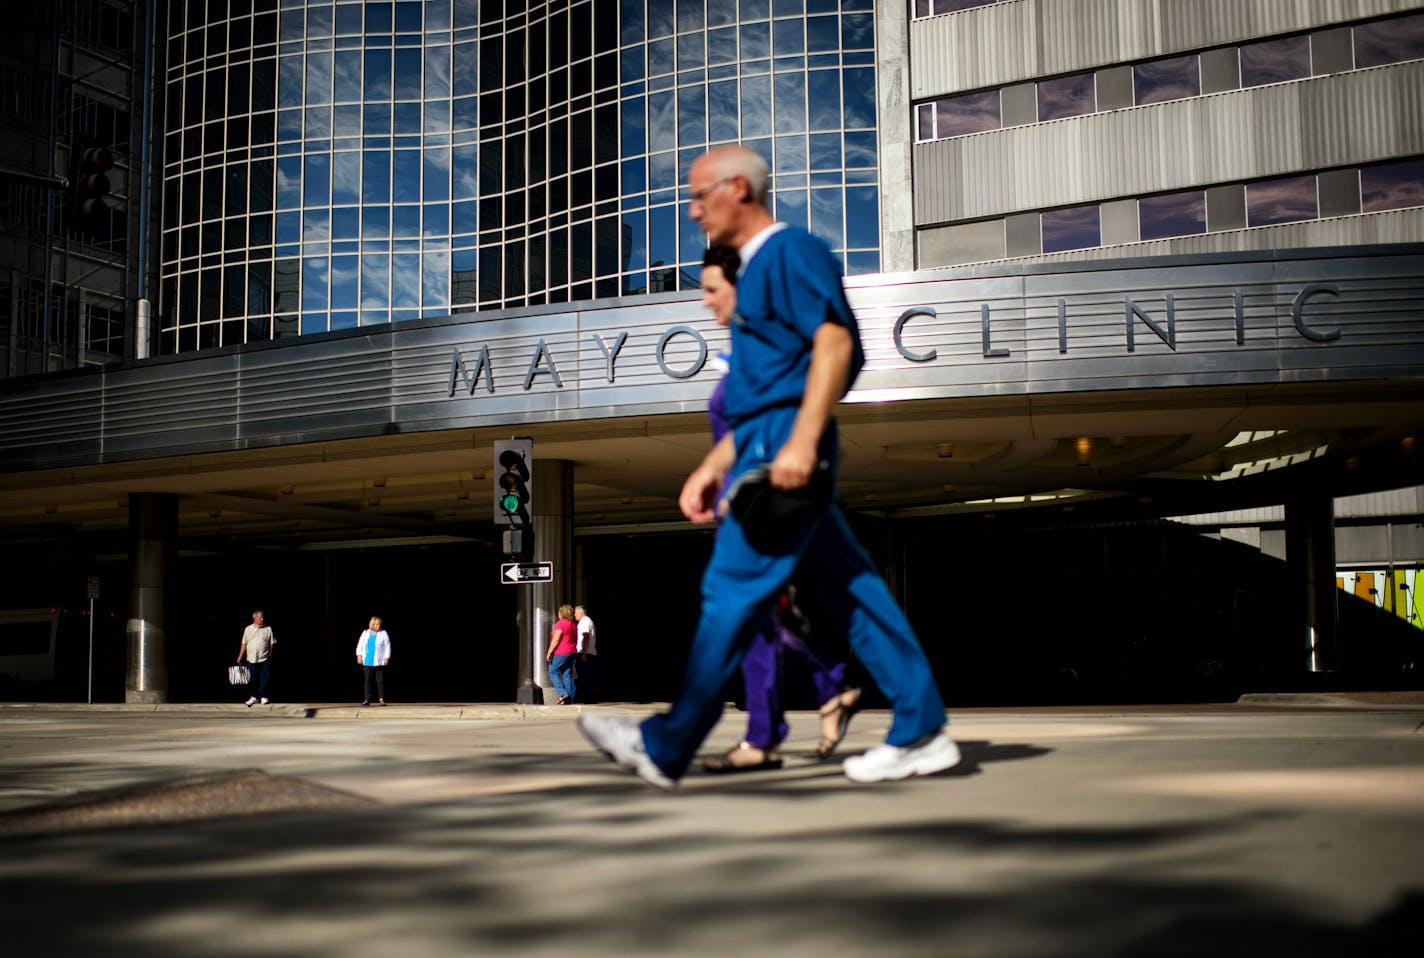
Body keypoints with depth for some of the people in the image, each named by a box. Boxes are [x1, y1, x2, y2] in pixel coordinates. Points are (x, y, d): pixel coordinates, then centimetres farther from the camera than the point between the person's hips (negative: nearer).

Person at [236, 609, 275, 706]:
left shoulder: (268, 629, 3)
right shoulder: (248, 629, 7)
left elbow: (272, 643, 5)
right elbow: (244, 644, 10)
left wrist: (271, 655, -1)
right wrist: (240, 657, 8)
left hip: (265, 659, -1)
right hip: (251, 659, 1)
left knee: (264, 679, -4)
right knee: (253, 680, 7)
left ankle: (263, 696, 5)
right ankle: (254, 697, 18)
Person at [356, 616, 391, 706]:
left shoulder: (383, 634, 0)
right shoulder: (365, 633, 9)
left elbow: (387, 646, -1)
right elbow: (360, 645, 12)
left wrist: (386, 658, -7)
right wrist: (359, 655, 4)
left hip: (379, 662, -3)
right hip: (367, 662, 3)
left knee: (380, 681, -4)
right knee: (367, 681, 3)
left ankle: (381, 699, -2)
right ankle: (367, 699, 6)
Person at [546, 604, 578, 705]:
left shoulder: (560, 624, -13)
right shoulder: (574, 625, 13)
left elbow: (555, 640, -17)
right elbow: (575, 641, 18)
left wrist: (549, 653, -13)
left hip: (561, 653, -8)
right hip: (572, 652, 8)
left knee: (552, 672, 3)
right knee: (567, 675, 7)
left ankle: (563, 693, -10)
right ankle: (569, 699, 2)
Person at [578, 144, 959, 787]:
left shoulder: (790, 251, -5)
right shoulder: (758, 269, 25)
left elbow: (836, 341, -18)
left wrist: (801, 442, -26)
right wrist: (712, 467, 22)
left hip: (787, 449, -10)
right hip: (768, 448, 10)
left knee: (734, 591, -6)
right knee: (851, 591, 7)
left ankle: (666, 747, 0)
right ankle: (920, 732, 8)